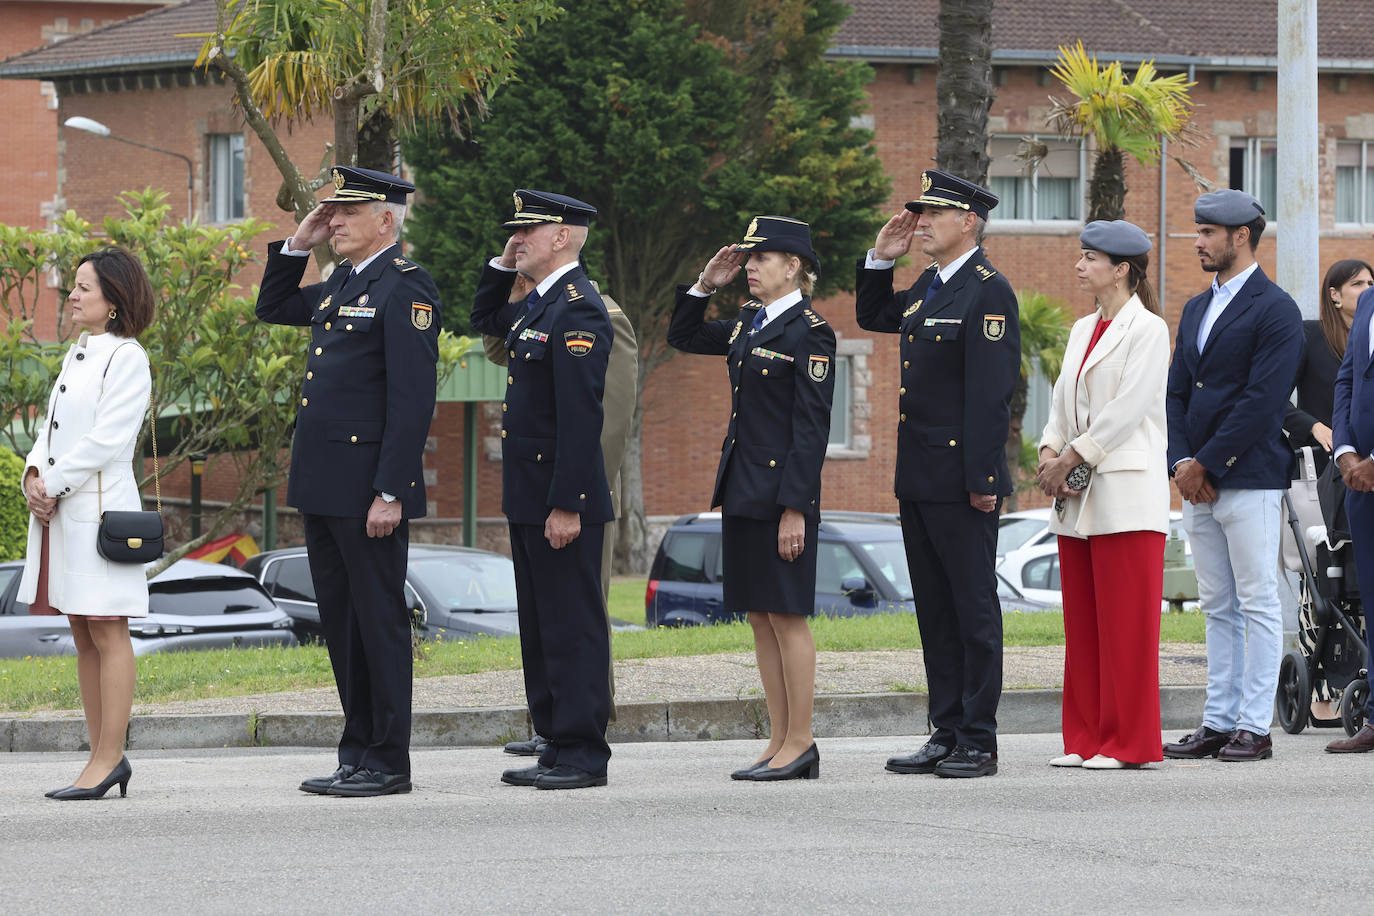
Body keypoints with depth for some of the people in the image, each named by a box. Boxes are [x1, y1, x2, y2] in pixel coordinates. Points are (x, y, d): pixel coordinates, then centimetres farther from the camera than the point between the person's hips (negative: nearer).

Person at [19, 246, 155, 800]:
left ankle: (108, 759, -5)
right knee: (83, 636, 9)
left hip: (100, 506, -9)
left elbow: (106, 440, -16)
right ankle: (102, 754, 13)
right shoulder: (78, 354, 17)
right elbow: (53, 428, 16)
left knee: (108, 634, -6)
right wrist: (35, 476, -2)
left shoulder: (127, 358, -9)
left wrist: (54, 486, -14)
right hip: (60, 509, 9)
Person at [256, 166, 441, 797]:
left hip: (369, 485, -9)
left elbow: (412, 399, -18)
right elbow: (272, 309, 31)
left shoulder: (406, 288, -12)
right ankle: (357, 755, 19)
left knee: (378, 620, -3)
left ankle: (388, 763, 2)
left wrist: (392, 493, -21)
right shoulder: (341, 283, 15)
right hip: (322, 485, 9)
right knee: (339, 622, 13)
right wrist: (298, 245, 16)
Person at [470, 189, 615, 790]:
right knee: (539, 625, 13)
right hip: (528, 495, 10)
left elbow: (580, 416, -22)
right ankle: (556, 746, 18)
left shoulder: (579, 311, -17)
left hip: (563, 498, -10)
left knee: (572, 626, -5)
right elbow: (485, 320, 35)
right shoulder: (539, 302, 13)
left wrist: (566, 505, -24)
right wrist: (503, 264, 18)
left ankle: (584, 756, -2)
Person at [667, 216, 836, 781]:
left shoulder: (809, 332, -11)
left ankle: (800, 743, 1)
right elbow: (683, 337, 27)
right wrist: (705, 285, 11)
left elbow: (812, 427, -14)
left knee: (787, 616, -4)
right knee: (760, 618, 9)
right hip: (742, 490, 9)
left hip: (781, 492, -9)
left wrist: (795, 507, -19)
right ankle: (780, 742, 13)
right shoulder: (747, 325, 13)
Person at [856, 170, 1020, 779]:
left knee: (973, 609, -3)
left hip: (962, 482, -9)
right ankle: (946, 734, 17)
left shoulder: (988, 293, -13)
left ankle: (979, 743, 1)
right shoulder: (929, 285, 14)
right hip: (918, 478, 9)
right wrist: (881, 258, 15)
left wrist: (981, 480, -21)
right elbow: (872, 317, 32)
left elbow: (990, 392, -18)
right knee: (935, 612, 12)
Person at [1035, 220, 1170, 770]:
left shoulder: (1148, 330, -6)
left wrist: (1071, 457, -13)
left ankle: (1128, 743, -3)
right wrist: (1050, 453, -1)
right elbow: (1063, 401, 17)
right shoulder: (1083, 330, 19)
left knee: (1125, 622, -6)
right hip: (1079, 498, 8)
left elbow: (1127, 409, -13)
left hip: (1126, 495, -8)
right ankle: (1087, 739, 10)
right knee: (1083, 622, 6)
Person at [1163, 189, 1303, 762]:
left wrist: (1206, 464, -14)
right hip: (1198, 482, 8)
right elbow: (1176, 393, 15)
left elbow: (1261, 401, -15)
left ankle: (1255, 728, -3)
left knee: (1257, 604, -4)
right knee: (1218, 608, 10)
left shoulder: (1275, 310, -8)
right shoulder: (1196, 310, 18)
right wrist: (1181, 463, -1)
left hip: (1249, 481, -8)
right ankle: (1218, 723, 13)